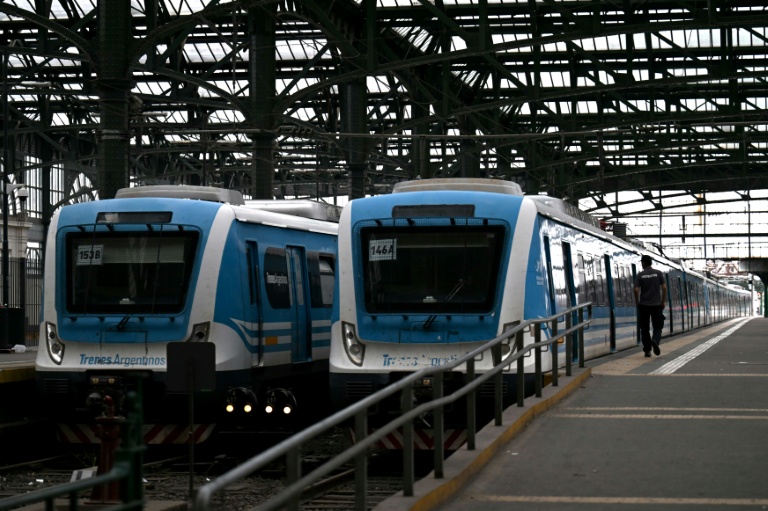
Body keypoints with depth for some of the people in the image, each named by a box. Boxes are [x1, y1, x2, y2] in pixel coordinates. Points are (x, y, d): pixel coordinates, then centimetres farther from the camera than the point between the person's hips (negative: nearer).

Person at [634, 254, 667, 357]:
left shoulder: (640, 275, -2)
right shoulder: (658, 273, 1)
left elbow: (636, 290, -9)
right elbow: (664, 288, -6)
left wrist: (637, 302, 4)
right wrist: (663, 301, 4)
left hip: (644, 305, 0)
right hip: (656, 305, 0)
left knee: (645, 328, 8)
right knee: (657, 327, 7)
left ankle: (647, 350, 8)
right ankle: (655, 340, -23)